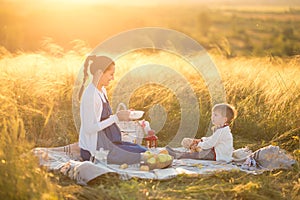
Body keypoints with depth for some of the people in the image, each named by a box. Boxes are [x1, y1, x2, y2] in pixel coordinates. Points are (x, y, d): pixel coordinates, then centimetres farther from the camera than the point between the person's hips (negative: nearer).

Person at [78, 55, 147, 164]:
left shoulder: (102, 91, 11)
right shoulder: (90, 95, -19)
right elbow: (89, 128, -23)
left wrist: (121, 115, 1)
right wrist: (117, 117, -20)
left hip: (105, 141, 10)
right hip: (94, 148, -10)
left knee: (143, 150, 2)